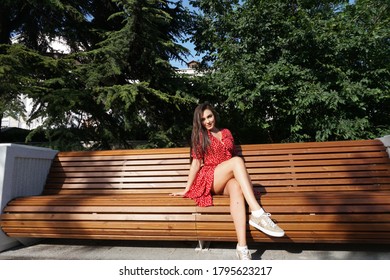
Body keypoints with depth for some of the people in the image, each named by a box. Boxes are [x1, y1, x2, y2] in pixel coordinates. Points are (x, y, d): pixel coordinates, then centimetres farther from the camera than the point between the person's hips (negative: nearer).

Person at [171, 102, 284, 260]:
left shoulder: (226, 132, 20)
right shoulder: (200, 135, 12)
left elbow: (232, 155, 21)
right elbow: (196, 163, 6)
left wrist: (245, 180, 7)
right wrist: (186, 189, -1)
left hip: (227, 181, 3)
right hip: (208, 180, -2)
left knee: (236, 187, -36)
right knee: (237, 160, -31)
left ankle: (242, 247, -47)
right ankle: (258, 214, -40)